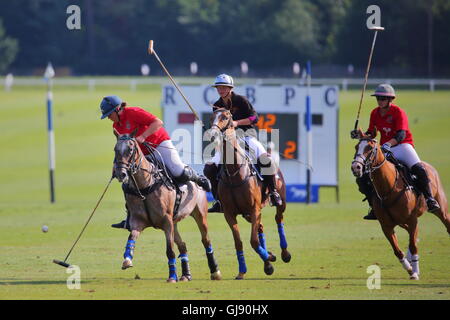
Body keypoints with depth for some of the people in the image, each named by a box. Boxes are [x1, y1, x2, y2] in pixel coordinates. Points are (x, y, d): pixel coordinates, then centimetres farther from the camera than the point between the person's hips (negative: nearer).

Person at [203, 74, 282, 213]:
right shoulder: (217, 106, 9)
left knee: (264, 158, -31)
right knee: (209, 168, -11)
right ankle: (218, 200, 0)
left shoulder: (241, 101, -4)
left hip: (246, 136, -4)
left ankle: (273, 192, -19)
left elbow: (254, 117, -10)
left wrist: (237, 122, -20)